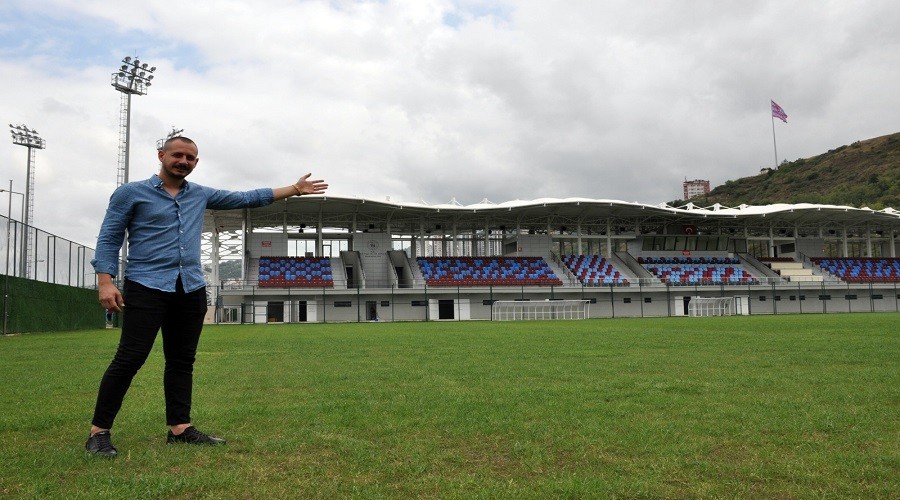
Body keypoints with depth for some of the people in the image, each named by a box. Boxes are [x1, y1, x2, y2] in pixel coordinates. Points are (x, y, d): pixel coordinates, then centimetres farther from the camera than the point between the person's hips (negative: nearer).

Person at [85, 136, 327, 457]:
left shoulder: (201, 195, 16)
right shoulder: (130, 193, 3)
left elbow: (246, 198, 19)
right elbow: (108, 239, 1)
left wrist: (294, 190, 17)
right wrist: (105, 282, -13)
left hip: (191, 289, 5)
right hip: (146, 287, -5)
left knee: (182, 360, 7)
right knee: (130, 358, -10)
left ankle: (180, 427, 13)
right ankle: (98, 432, 0)